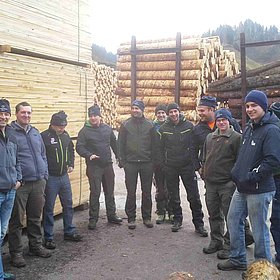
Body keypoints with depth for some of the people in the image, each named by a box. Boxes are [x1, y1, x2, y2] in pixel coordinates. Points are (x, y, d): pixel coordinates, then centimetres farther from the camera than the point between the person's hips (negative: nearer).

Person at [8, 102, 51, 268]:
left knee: (35, 218, 17)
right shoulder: (10, 132, -7)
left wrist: (45, 175, 13)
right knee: (17, 221, 4)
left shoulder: (35, 133, 13)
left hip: (38, 182, 6)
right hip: (20, 184, -6)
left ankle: (36, 246, 31)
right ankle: (16, 253, 16)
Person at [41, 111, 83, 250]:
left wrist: (71, 164, 10)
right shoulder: (44, 136, -15)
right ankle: (48, 238, 14)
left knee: (68, 205, 15)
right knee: (49, 208, 3)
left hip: (64, 176, 7)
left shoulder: (65, 135, 7)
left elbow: (71, 150, 22)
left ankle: (69, 232, 30)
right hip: (50, 177, -7)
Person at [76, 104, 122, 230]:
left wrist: (119, 157, 16)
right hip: (94, 166, -4)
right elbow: (79, 147, -10)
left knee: (110, 192, 13)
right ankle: (93, 219, 10)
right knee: (95, 193, -2)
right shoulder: (84, 131, -5)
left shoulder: (107, 128, 7)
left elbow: (114, 143, 17)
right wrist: (89, 155, -26)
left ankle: (111, 215, 26)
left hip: (108, 165, 4)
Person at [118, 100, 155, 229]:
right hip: (130, 163, -1)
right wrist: (122, 161, -4)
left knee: (147, 192, 8)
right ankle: (131, 218, 14)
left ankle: (147, 217, 21)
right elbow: (120, 144, 3)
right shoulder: (125, 125, 2)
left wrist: (153, 161, 1)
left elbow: (153, 145, 6)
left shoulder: (149, 125, 4)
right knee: (131, 192, 3)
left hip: (147, 164, 1)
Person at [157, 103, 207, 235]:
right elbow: (160, 148, 8)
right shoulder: (163, 129, 4)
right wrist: (163, 164, 1)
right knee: (174, 196, 11)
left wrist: (194, 162, -4)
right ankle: (177, 219, 26)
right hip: (170, 167, 2)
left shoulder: (189, 126, 0)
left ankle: (198, 223, 7)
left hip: (187, 165, -1)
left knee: (194, 196, -1)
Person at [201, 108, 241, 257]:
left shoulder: (236, 137, -5)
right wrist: (204, 174, 15)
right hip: (210, 183, 6)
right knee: (214, 215, 15)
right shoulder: (210, 137, 13)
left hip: (227, 183, -6)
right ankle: (216, 241, 28)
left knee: (229, 215, 2)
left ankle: (229, 244, 15)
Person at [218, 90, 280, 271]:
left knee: (259, 229, 3)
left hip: (259, 190, -9)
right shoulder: (249, 129, 13)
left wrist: (251, 177, -21)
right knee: (234, 220, 16)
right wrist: (237, 172, 9)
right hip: (242, 188, 9)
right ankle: (237, 259, 32)